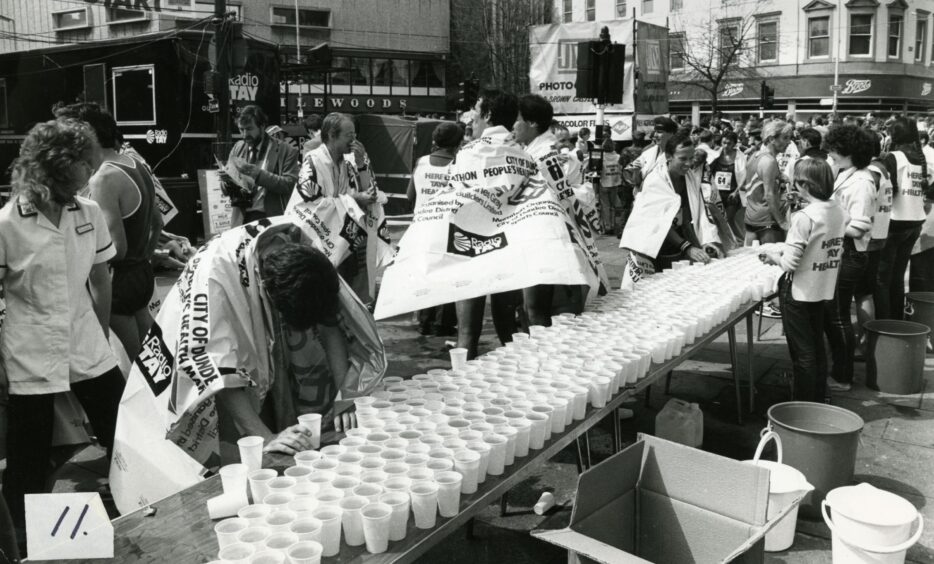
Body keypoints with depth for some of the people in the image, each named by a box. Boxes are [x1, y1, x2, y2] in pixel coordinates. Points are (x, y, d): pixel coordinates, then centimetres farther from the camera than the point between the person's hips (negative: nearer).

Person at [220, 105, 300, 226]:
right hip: (241, 219, 4)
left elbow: (289, 185, -10)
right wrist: (227, 181, -4)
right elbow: (227, 190, 19)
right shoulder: (237, 148, 13)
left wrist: (257, 173, -19)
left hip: (271, 219, -3)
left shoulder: (285, 151, -1)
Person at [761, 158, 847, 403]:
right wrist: (785, 248, 9)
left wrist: (774, 256, -4)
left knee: (802, 353, 4)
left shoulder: (804, 217, -23)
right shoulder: (839, 212, 0)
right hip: (824, 290, 7)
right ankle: (819, 401, 31)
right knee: (817, 348, 20)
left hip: (799, 292, -7)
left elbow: (789, 263, -24)